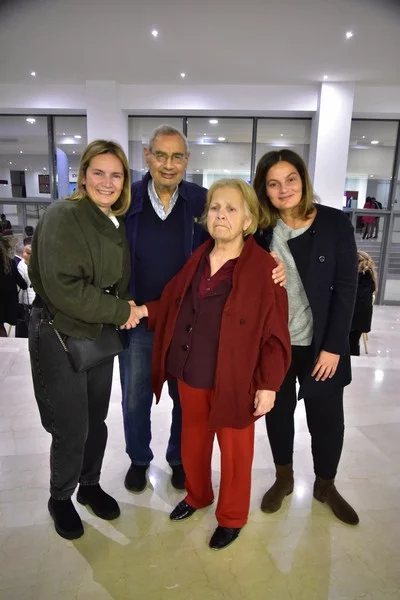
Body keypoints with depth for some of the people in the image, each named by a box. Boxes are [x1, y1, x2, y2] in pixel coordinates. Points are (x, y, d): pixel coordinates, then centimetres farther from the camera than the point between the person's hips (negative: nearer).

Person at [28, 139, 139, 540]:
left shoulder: (118, 223, 8)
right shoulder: (63, 215, -15)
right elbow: (63, 288, -24)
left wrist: (124, 309, -3)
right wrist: (119, 312, -18)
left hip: (101, 336, 7)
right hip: (60, 336, -6)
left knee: (96, 421, 17)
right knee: (71, 429, 3)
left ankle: (90, 485, 41)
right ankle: (60, 498, 31)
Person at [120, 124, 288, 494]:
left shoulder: (203, 201, -5)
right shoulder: (127, 199, -4)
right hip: (137, 320, 1)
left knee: (186, 397, 18)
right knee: (135, 398, 17)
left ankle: (179, 457, 44)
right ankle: (139, 458, 43)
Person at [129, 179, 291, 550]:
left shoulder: (264, 268, -14)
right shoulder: (197, 259, 5)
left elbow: (275, 334, -12)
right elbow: (174, 303, 14)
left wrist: (269, 385, -12)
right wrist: (145, 311, -2)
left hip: (234, 379, -5)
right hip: (190, 373, 6)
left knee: (234, 450, 15)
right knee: (192, 441, 23)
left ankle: (231, 518, 40)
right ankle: (196, 495, 50)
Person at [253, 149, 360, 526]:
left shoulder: (335, 223, -7)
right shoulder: (260, 230, -2)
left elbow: (346, 288, -8)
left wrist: (333, 346, -11)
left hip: (320, 343, -1)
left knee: (327, 418, 12)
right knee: (277, 411, 16)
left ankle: (325, 485, 39)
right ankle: (283, 478, 40)